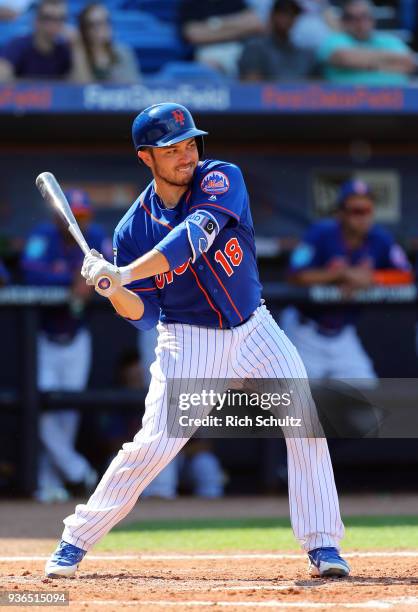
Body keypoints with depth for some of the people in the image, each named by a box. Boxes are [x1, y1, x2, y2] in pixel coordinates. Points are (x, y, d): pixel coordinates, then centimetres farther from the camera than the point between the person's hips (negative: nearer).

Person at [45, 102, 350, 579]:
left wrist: (124, 274, -41)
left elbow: (194, 238, -33)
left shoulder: (222, 179, -14)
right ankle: (74, 543, 2)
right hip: (187, 339, -1)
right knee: (153, 445, -12)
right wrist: (114, 292, -28)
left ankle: (322, 547, -2)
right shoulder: (134, 229, -9)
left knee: (306, 424, -12)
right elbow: (143, 315, -5)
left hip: (253, 328, 1)